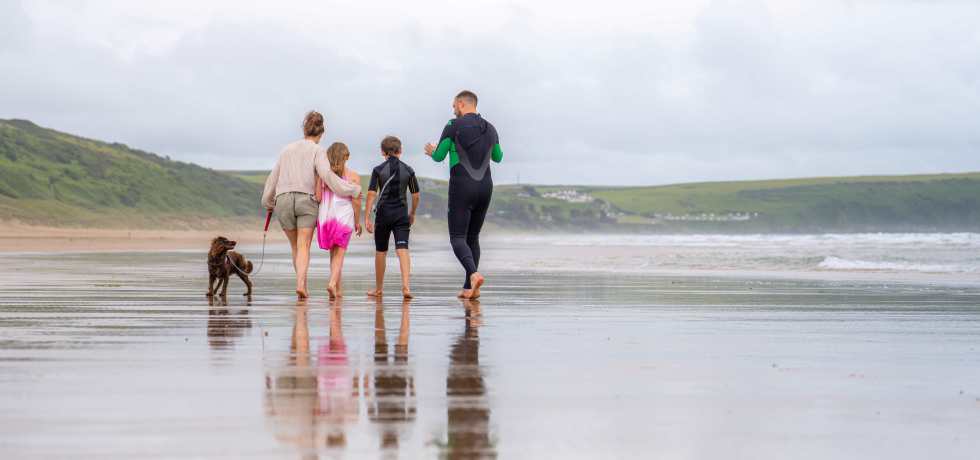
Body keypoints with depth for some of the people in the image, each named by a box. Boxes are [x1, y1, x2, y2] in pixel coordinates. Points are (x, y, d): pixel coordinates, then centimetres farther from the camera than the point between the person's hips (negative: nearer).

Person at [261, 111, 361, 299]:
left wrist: (268, 202, 32)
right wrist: (352, 189, -4)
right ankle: (300, 284, -26)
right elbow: (327, 175, -11)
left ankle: (302, 284, 18)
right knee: (304, 247, -7)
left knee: (295, 246, 17)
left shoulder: (287, 149, 17)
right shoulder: (317, 151, 2)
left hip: (283, 200, 3)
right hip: (306, 200, -3)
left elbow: (273, 177, 20)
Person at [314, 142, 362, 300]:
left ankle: (338, 287, 20)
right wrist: (357, 222, 6)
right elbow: (356, 201, -4)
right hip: (345, 217, -2)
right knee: (339, 253, -1)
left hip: (325, 216, 2)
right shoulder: (353, 176, -1)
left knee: (333, 252, 16)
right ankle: (333, 283, -21)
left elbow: (318, 198, -3)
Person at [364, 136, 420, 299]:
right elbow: (416, 195, 6)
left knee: (380, 251, 12)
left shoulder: (378, 170, -3)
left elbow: (371, 194, -8)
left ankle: (378, 288, 24)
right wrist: (412, 214, 21)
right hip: (401, 214, 0)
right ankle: (406, 286, -25)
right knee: (402, 250, -7)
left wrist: (367, 218, -6)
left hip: (383, 213, 0)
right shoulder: (408, 170, 2)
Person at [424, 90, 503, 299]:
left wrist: (432, 152, 22)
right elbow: (498, 158, 26)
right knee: (473, 237, 15)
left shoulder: (453, 126, -6)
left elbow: (439, 157, -2)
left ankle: (474, 274, -29)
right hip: (485, 188, 5)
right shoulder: (490, 129, 11)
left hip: (461, 189, -5)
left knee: (458, 239, -3)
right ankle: (469, 287, 11)